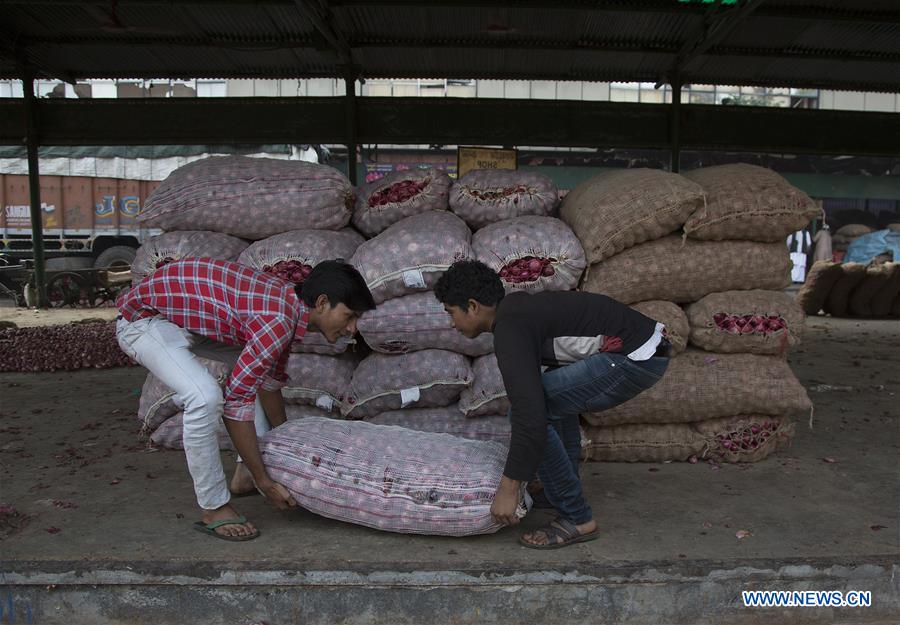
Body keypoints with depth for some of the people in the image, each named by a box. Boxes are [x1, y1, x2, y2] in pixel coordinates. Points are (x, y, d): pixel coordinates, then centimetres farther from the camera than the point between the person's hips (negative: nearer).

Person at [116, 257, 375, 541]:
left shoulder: (289, 303, -2)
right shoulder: (278, 322, -31)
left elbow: (270, 380, 12)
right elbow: (235, 404, -29)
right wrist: (266, 483, -20)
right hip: (144, 319, -10)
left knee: (255, 370, 15)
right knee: (205, 397, -29)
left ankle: (246, 475, 20)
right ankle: (213, 509, -8)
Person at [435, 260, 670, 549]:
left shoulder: (509, 328, -13)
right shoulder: (518, 308, 17)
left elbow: (530, 411, -23)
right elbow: (533, 388, 33)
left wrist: (508, 487, -14)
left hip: (635, 357, -11)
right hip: (646, 342, 11)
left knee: (530, 410, -9)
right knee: (556, 395, 28)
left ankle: (576, 518, 1)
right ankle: (563, 491, 32)